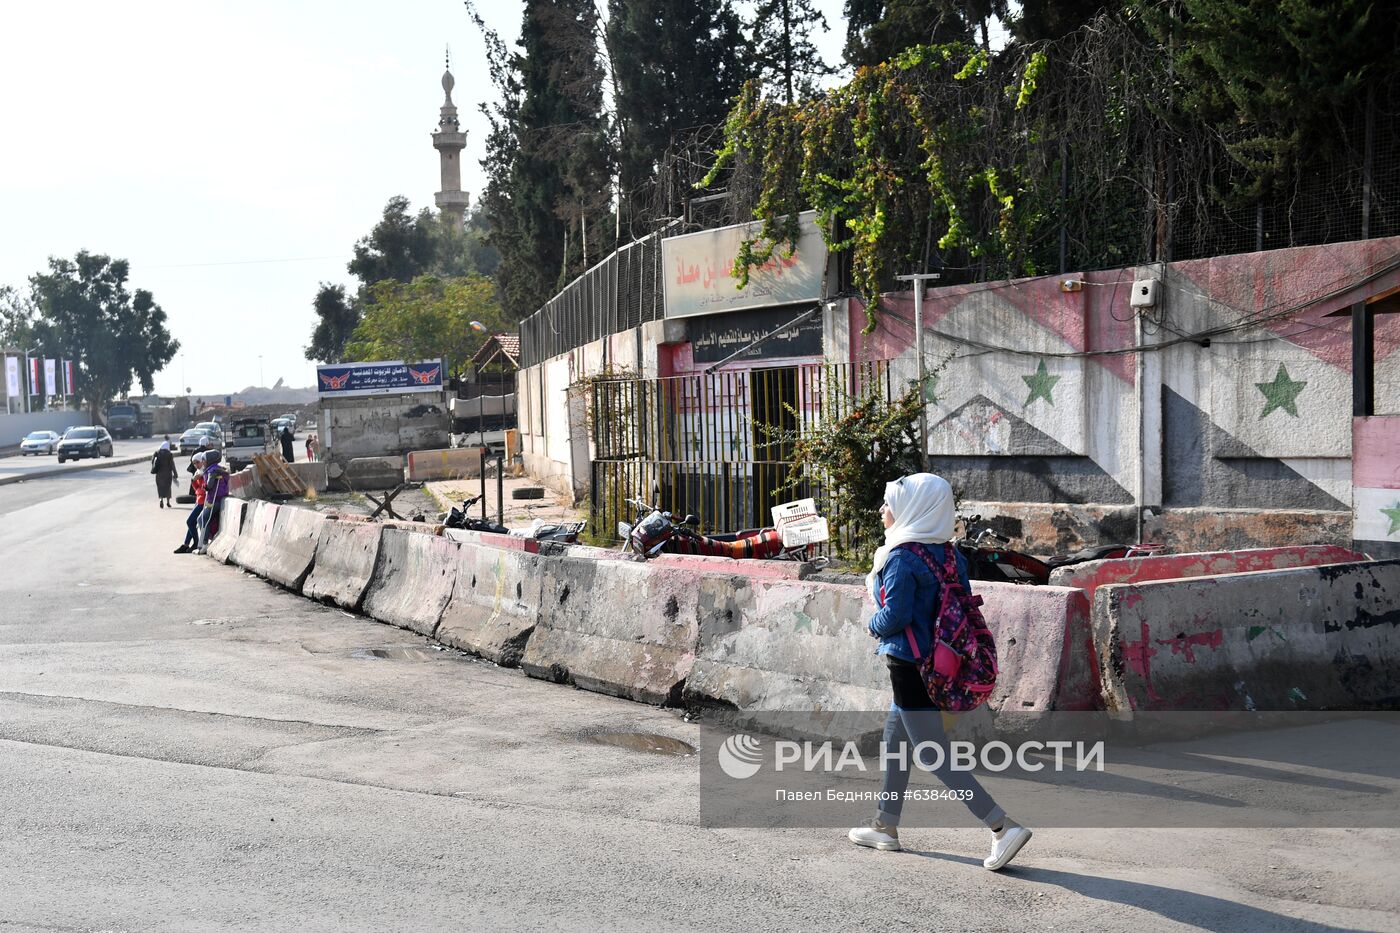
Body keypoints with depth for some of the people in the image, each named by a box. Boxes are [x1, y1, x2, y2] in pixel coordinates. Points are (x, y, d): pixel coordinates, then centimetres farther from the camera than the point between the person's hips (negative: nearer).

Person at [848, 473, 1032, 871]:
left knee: (934, 756, -5)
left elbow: (895, 614, -22)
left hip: (909, 665, -9)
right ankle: (885, 827, 32)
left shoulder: (902, 557, -19)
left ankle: (1004, 827, -9)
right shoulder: (947, 554, 6)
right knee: (895, 744, 21)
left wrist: (875, 625, -2)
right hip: (934, 658, 9)